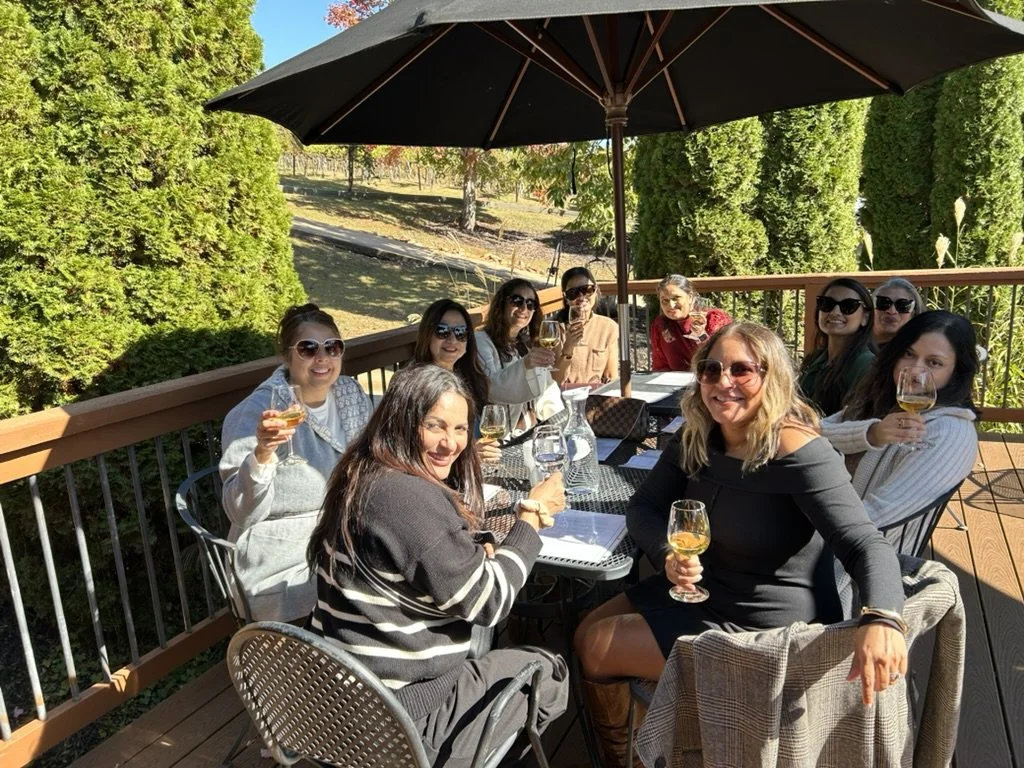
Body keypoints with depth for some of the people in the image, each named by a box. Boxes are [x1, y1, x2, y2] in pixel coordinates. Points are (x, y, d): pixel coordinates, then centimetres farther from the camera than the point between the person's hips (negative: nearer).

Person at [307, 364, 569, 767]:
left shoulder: (366, 477, 3)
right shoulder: (411, 499, -28)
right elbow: (488, 602, -19)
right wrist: (531, 517, -10)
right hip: (398, 720, -9)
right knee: (551, 673, 11)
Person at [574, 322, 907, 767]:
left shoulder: (797, 452, -26)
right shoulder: (695, 437, -4)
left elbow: (865, 545, -31)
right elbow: (643, 507, -1)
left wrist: (881, 619, -51)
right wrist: (669, 555, -23)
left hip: (769, 628, -7)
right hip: (708, 590, 7)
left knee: (597, 651, -5)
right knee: (586, 634, 10)